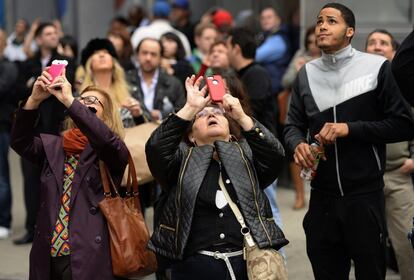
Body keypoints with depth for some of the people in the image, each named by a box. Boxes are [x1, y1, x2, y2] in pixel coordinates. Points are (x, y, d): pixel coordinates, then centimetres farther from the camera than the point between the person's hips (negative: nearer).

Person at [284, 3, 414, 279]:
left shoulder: (377, 67, -5)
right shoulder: (306, 73, 9)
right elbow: (293, 125, 10)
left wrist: (350, 129, -16)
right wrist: (298, 144, -13)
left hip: (365, 195, -4)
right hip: (322, 196, 4)